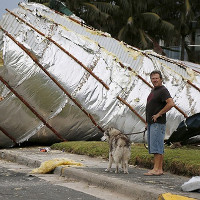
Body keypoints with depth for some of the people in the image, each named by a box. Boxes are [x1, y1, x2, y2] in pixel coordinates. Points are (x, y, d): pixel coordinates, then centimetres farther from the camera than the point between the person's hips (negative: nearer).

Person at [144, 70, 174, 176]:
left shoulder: (163, 90, -11)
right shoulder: (153, 90, 19)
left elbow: (171, 103, -25)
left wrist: (159, 114, -19)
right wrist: (148, 121, 22)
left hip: (158, 123, -10)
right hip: (151, 123, 10)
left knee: (156, 145, -12)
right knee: (155, 147, 8)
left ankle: (156, 169, -13)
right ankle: (160, 169, 10)